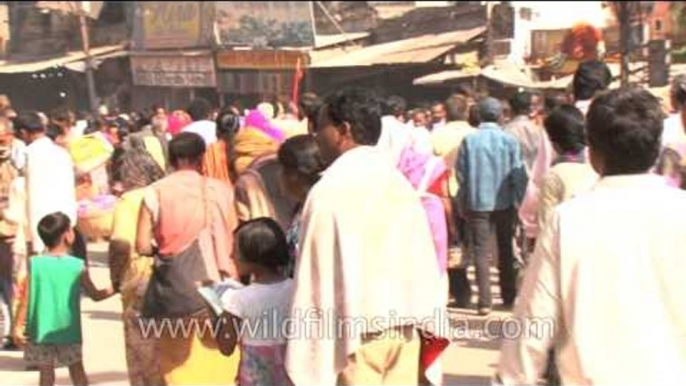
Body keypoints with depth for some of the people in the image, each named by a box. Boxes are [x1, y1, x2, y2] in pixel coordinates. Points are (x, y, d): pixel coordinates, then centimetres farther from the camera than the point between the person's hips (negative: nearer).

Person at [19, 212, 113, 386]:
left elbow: (26, 298, -6)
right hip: (68, 331, 0)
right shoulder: (78, 266, -6)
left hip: (41, 331, 0)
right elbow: (95, 295, 4)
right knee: (77, 370, 13)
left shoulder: (34, 263, -6)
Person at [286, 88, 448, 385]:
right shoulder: (399, 181, 8)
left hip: (354, 333, -6)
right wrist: (426, 326, 14)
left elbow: (317, 272, -11)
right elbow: (422, 258, 9)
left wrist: (308, 357, -6)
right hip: (405, 329, 6)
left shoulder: (329, 189, -11)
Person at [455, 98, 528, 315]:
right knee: (505, 250, 16)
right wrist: (518, 200, 4)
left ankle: (485, 302, -5)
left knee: (480, 251, 2)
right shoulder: (509, 141, -7)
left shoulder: (469, 140, -6)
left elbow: (461, 174, -3)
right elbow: (518, 174, -6)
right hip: (504, 203, 1)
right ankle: (508, 297, 24)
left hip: (477, 203, -1)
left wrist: (462, 204, 7)